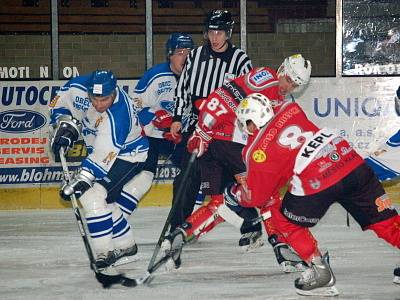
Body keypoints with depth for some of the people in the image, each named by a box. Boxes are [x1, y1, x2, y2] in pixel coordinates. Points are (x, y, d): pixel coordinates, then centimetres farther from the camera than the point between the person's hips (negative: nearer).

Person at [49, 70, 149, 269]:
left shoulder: (118, 116, -37)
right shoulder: (79, 87, -18)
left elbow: (104, 156, -37)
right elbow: (59, 102, 3)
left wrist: (81, 180, -41)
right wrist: (65, 126, -11)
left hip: (127, 154, -8)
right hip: (100, 150, 8)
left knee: (93, 196, -20)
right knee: (101, 200, 11)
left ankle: (103, 253, -15)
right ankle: (125, 245, 26)